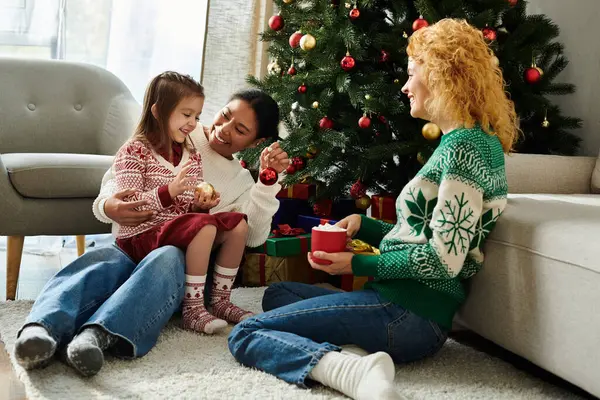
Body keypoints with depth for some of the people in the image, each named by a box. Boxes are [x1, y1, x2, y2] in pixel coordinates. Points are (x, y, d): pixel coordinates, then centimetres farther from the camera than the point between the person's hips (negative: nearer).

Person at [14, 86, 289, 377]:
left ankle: (98, 334, -61)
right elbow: (117, 176, 11)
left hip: (184, 258, 0)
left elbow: (253, 236, 5)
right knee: (102, 260, -36)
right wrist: (108, 205, -13)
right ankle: (43, 329, -62)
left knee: (166, 260, -38)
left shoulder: (242, 183, 22)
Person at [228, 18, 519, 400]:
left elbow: (444, 259, -22)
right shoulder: (465, 143, 16)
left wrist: (359, 264, -11)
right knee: (277, 294, 26)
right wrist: (362, 225, 6)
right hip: (405, 303, 11)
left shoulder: (465, 146, -16)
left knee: (245, 334, -10)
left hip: (409, 314, -11)